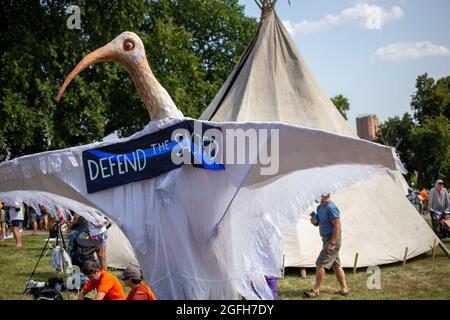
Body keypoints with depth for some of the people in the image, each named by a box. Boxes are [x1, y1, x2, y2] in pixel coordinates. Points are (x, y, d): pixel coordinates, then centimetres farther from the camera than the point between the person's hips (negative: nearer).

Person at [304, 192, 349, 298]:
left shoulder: (331, 208, -19)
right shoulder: (320, 207, 11)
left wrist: (332, 243, -24)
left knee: (320, 264, -8)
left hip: (332, 239, -10)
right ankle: (344, 290, 19)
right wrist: (314, 221, -2)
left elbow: (337, 226, -22)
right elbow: (319, 223, 23)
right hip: (327, 239, 10)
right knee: (336, 265, 13)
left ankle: (316, 290, 0)